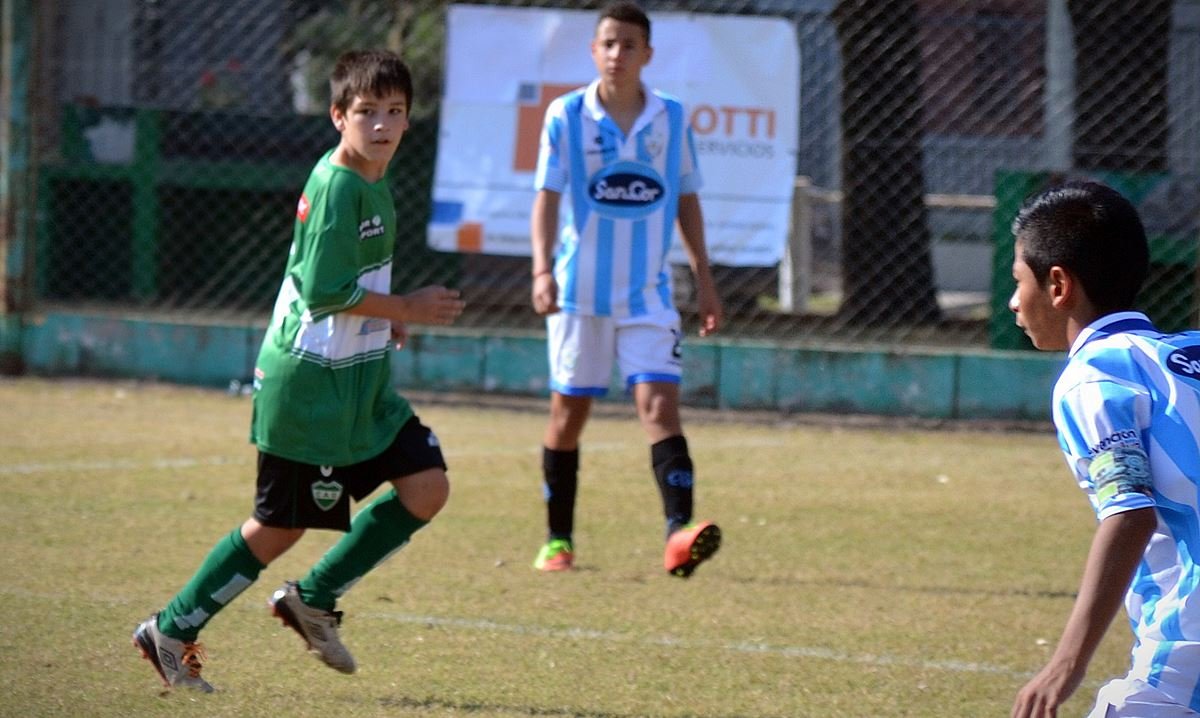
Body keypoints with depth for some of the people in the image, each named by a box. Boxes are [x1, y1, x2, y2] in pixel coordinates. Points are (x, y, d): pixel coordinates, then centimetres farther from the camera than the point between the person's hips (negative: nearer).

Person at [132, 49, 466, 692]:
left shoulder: (375, 184, 10)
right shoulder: (337, 186, -20)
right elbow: (325, 291, -24)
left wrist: (381, 319, 9)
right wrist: (406, 309, -15)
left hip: (361, 383, 9)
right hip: (309, 388, -9)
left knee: (427, 485, 1)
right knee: (280, 526, -1)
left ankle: (313, 598, 12)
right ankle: (172, 632, 14)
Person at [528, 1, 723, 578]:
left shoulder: (672, 118, 3)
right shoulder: (565, 116, -3)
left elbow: (686, 201, 12)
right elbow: (547, 197, -7)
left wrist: (704, 280, 10)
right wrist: (543, 269, -21)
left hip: (648, 293, 1)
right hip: (579, 289, 0)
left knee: (659, 403, -14)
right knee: (568, 411, 7)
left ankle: (679, 533, -25)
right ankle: (558, 540, 20)